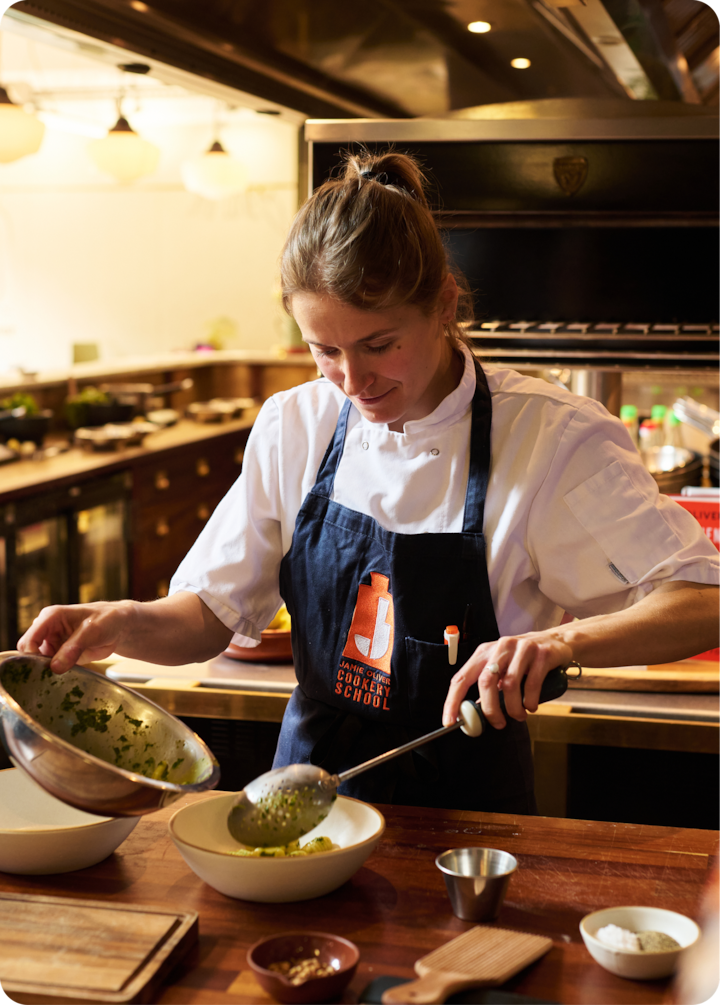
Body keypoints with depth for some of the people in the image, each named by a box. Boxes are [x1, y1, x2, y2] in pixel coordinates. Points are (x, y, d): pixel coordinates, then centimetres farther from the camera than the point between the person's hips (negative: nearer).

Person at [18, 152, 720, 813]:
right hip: (308, 792, 3)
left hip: (465, 808, -2)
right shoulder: (293, 427, -1)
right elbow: (210, 617, 4)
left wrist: (562, 641, -31)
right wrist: (127, 623, -17)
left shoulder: (554, 439, -12)